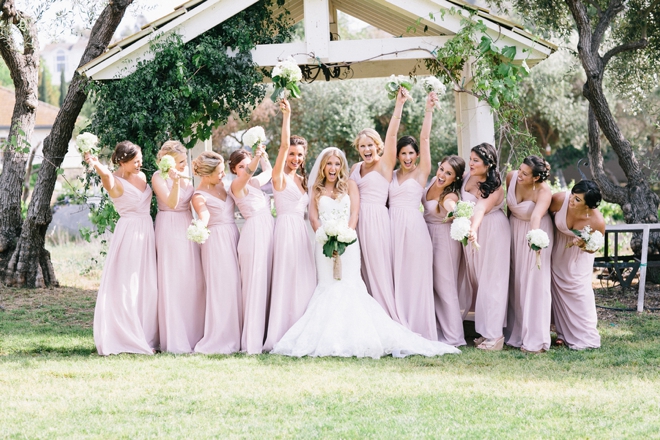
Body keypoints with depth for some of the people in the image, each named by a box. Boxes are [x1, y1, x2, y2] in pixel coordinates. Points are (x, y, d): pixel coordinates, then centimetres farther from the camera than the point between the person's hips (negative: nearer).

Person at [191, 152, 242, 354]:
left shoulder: (222, 185, 11)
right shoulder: (199, 196, -9)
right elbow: (204, 215, -29)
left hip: (233, 237, 7)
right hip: (216, 241, -7)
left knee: (235, 285, 6)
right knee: (221, 287, -10)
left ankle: (234, 336, 11)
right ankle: (218, 340, -6)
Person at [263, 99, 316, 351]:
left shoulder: (301, 180, 17)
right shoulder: (280, 177, -4)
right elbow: (284, 145, -17)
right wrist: (286, 116, -20)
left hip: (302, 231, 7)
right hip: (286, 229, -7)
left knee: (304, 281, 5)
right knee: (286, 281, -8)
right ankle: (281, 337, -6)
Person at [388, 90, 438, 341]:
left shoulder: (421, 172, 4)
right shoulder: (393, 174, 12)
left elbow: (425, 139, -2)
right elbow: (390, 137, 9)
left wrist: (429, 110, -9)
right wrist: (398, 107, 5)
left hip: (414, 226, -4)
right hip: (393, 225, 4)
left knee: (415, 278, -2)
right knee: (396, 278, 4)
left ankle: (419, 330, 1)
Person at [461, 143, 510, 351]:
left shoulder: (495, 189, -22)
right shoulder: (467, 176, -3)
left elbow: (480, 210, -39)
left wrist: (473, 230, -55)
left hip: (492, 234, -7)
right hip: (473, 232, 7)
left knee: (491, 281, -6)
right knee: (475, 280, 8)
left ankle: (495, 335, -4)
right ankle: (485, 330, 15)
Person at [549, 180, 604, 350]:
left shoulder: (597, 222, -34)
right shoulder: (560, 200, -35)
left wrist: (583, 245, -36)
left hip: (579, 256, -2)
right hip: (558, 251, 2)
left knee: (579, 291, -4)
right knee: (558, 289, 9)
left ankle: (584, 338, 10)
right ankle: (564, 334, 24)